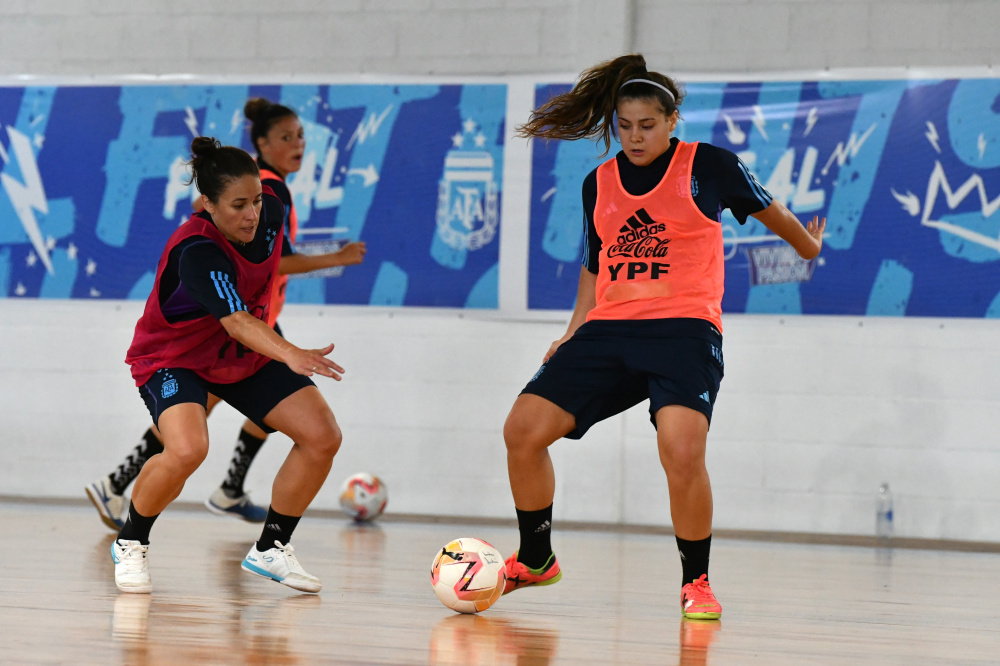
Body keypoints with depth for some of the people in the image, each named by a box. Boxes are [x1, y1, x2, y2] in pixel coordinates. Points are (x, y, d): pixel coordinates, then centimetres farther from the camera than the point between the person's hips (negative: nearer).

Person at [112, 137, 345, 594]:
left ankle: (271, 549, 11)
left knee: (323, 436, -6)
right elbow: (235, 321, -47)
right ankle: (130, 544, -6)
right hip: (173, 358, -7)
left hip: (244, 354, 7)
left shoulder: (271, 209, -13)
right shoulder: (196, 251, -34)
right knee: (188, 450, -34)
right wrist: (290, 355, -63)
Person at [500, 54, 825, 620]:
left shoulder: (708, 165, 0)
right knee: (523, 429, -8)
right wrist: (573, 334, 16)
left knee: (682, 451, -28)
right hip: (608, 330, 5)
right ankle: (535, 561, 15)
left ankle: (696, 581, -6)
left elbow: (766, 208, 18)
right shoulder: (598, 184, 14)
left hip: (685, 329, -5)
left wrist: (808, 245, 33)